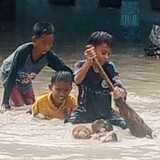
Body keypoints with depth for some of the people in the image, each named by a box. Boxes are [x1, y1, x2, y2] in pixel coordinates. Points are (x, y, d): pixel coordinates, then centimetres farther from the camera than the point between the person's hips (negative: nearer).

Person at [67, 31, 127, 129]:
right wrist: (89, 62, -42)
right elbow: (78, 80, -28)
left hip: (106, 113, 3)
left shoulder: (110, 68, -2)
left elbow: (118, 86, -15)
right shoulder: (81, 65, -6)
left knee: (126, 127, -14)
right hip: (84, 113, -3)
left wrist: (121, 92, -40)